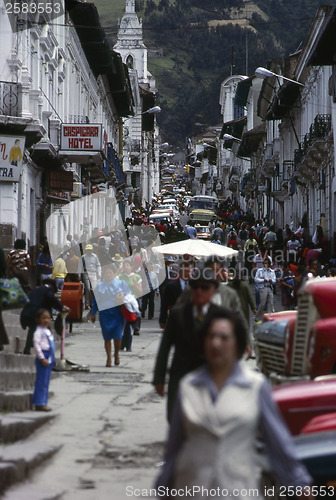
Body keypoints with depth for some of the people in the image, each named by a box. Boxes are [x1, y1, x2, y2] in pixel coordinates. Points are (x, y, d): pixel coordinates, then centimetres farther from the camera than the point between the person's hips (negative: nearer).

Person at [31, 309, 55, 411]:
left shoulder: (48, 331, 19)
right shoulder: (39, 331, -10)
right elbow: (36, 345, -17)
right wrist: (42, 358, -20)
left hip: (49, 358, 9)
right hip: (43, 358, -9)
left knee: (46, 381, 10)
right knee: (42, 381, -10)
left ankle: (42, 403, 13)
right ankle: (40, 403, -11)